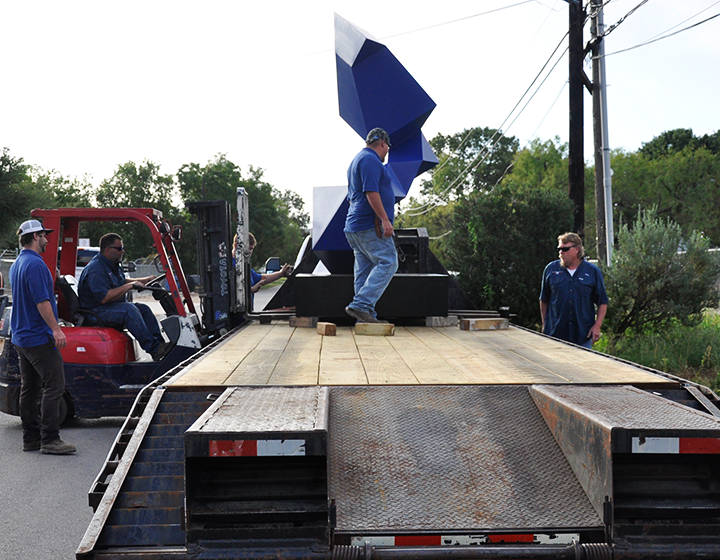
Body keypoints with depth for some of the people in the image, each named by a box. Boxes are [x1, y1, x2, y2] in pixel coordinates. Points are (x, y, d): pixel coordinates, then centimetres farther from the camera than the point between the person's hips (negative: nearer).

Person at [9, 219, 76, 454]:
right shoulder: (35, 263, -15)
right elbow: (41, 301, -22)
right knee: (54, 385, -10)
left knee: (29, 388, 11)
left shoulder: (16, 265, 17)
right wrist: (56, 329, -23)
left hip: (20, 337, 11)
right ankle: (50, 439, -11)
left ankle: (31, 438, 15)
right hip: (39, 337, -10)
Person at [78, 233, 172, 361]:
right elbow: (105, 297, -30)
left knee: (143, 308, -1)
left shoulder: (113, 264, 12)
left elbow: (122, 281, 31)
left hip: (115, 305, 11)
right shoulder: (95, 269, -21)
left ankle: (160, 343, -7)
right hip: (96, 311, -11)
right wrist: (130, 286, -24)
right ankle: (155, 350, -32)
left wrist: (147, 280, 24)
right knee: (129, 310, -30)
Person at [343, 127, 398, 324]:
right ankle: (360, 305, -19)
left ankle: (365, 316, 6)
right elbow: (371, 192, -20)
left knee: (365, 270, 7)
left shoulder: (357, 160, 25)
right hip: (371, 225, -11)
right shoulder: (370, 160, -8)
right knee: (387, 263, -12)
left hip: (355, 226, 11)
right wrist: (385, 219, -21)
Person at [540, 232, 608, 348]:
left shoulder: (593, 271, 3)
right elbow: (544, 300, 12)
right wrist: (544, 325, 10)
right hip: (555, 333, 1)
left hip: (583, 334, -1)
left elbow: (602, 302, 5)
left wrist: (597, 326, -5)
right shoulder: (551, 269, 5)